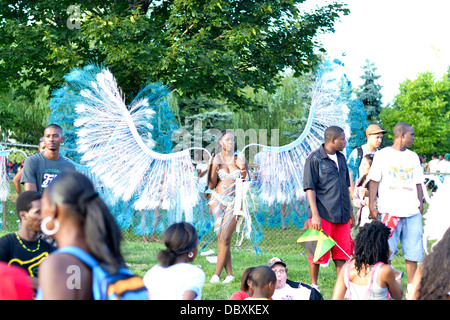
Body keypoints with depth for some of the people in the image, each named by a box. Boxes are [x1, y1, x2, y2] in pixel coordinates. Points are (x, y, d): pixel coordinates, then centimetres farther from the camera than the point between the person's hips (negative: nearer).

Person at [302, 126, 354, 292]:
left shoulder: (341, 158, 14)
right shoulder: (314, 159, -7)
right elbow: (309, 188, -10)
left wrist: (350, 209, 20)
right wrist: (315, 214, -17)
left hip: (341, 214, 6)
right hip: (323, 214, -6)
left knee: (342, 252, 6)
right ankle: (313, 285, 14)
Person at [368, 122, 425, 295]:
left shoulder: (413, 157, 17)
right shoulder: (382, 155, 3)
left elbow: (418, 183, 19)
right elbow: (374, 181, 0)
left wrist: (421, 203, 9)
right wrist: (371, 205, -7)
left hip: (412, 212, 4)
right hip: (389, 210, -4)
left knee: (413, 251, 2)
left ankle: (412, 287, 9)